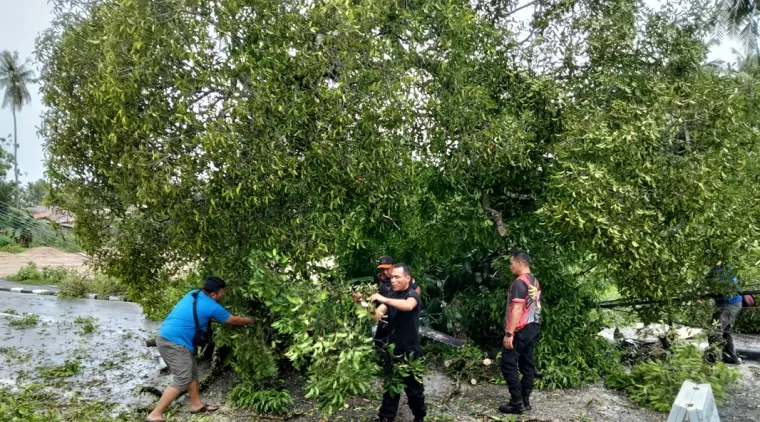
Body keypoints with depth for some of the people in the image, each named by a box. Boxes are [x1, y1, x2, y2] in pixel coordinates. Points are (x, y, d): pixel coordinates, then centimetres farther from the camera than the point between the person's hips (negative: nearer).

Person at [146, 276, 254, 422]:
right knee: (182, 379, -8)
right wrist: (252, 321, 19)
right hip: (174, 342, -10)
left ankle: (196, 404, 29)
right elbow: (234, 320, 3)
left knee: (192, 372, 17)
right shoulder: (211, 306, -12)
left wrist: (222, 319, 27)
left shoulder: (194, 294, 10)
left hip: (166, 338, 10)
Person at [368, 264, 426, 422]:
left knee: (413, 387, 9)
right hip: (393, 348, 5)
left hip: (410, 350, -5)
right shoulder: (391, 296, 7)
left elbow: (408, 305, -37)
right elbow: (376, 316, -3)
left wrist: (384, 299, -45)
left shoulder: (413, 294, -12)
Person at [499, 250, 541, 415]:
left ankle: (517, 404, -2)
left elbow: (517, 310, -22)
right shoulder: (535, 282, 12)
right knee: (527, 365, 11)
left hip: (520, 331, -9)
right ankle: (525, 401, 17)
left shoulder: (519, 282, -17)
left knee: (508, 365, -3)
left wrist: (509, 333, -22)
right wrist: (533, 324, 21)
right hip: (533, 328, 9)